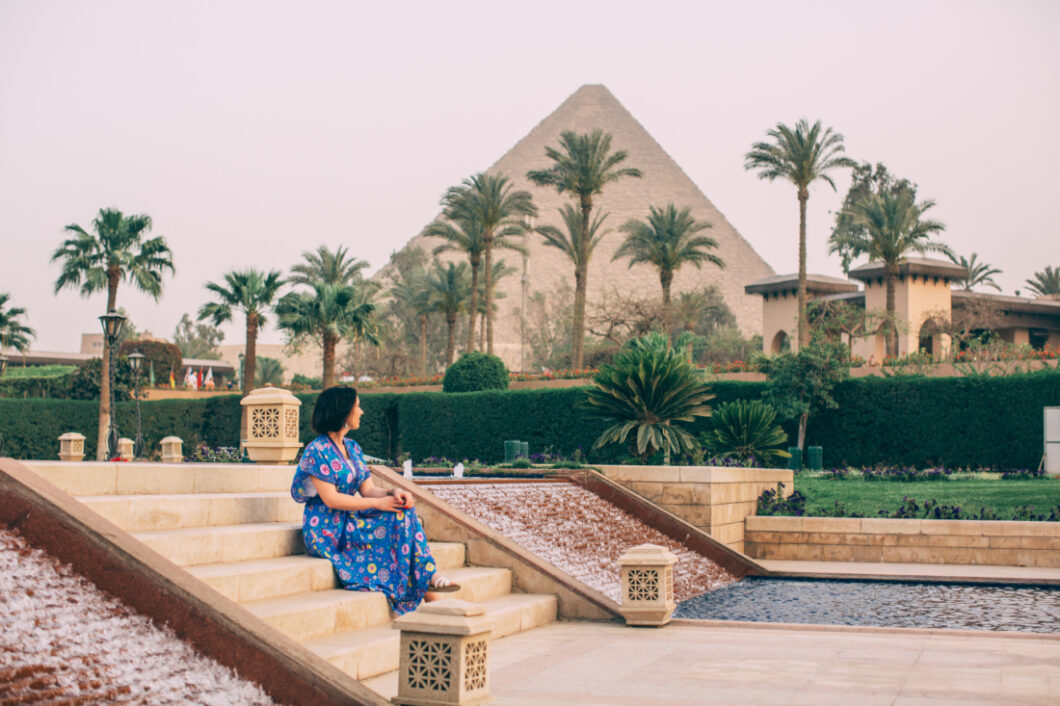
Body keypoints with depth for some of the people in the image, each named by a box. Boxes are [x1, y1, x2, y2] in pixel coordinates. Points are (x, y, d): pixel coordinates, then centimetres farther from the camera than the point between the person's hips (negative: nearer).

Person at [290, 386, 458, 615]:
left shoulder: (353, 448, 14)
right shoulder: (317, 450, -11)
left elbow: (368, 489, 7)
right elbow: (330, 499, -18)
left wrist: (393, 492, -15)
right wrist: (378, 503, -20)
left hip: (349, 520, 7)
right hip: (326, 530, -7)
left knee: (404, 512, -18)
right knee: (398, 519, -23)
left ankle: (431, 577, -23)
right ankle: (429, 578, -20)